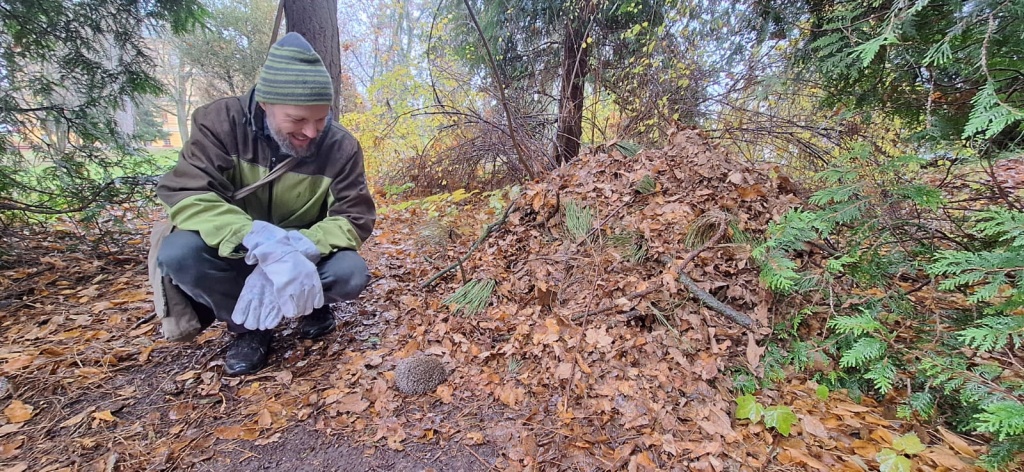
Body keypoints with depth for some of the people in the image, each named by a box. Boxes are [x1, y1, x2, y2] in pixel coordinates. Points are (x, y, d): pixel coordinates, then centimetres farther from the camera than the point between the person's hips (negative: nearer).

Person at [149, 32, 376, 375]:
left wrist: (298, 250, -36)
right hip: (235, 252, 1)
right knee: (177, 253, -30)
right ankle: (250, 326, -3)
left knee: (351, 274, -30)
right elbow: (184, 193, -26)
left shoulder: (341, 146, -17)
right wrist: (262, 243, -44)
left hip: (308, 254, 0)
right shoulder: (221, 122, -17)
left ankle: (313, 305, 7)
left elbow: (355, 216, -17)